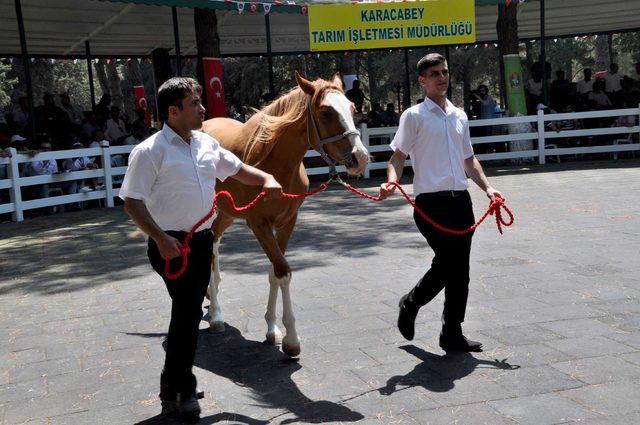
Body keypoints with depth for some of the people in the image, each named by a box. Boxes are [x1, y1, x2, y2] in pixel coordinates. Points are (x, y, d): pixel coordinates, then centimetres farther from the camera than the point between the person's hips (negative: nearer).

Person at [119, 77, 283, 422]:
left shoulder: (207, 144, 7)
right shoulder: (151, 151, -13)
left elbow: (238, 170, 20)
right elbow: (132, 202, -15)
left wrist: (267, 180, 2)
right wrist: (160, 239, -26)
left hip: (203, 239, 7)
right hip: (172, 244, -7)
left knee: (189, 313, 16)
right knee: (190, 311, -10)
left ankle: (174, 386, 32)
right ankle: (180, 393, 6)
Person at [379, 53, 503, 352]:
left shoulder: (459, 116, 17)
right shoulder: (414, 116, -1)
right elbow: (398, 156, -6)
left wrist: (487, 187, 10)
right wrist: (391, 181, -25)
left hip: (461, 200, 6)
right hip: (431, 201, -6)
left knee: (458, 270, 7)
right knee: (447, 263, -11)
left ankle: (452, 333, 17)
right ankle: (411, 304, 14)